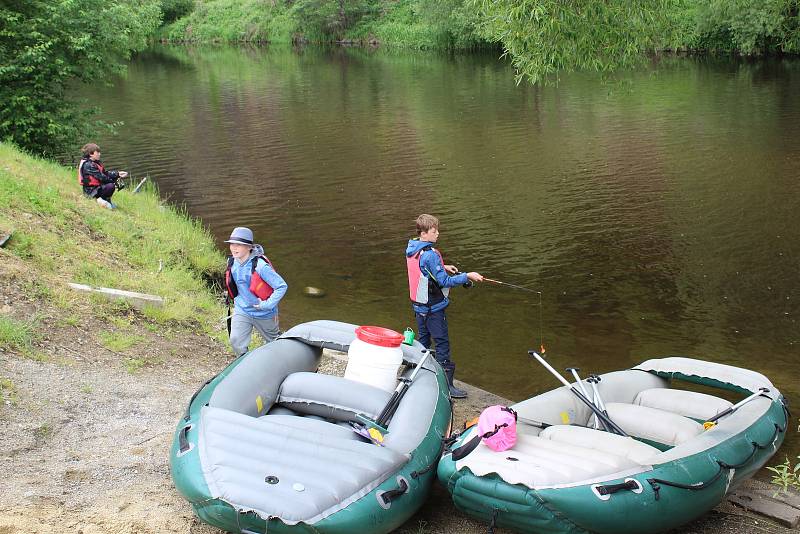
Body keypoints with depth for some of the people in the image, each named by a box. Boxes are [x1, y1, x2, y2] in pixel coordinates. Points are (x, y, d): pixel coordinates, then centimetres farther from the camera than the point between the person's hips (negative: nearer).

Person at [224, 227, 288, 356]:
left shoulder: (260, 265, -29)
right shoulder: (232, 262, -8)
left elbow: (282, 286, -27)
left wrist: (267, 305, -25)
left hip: (263, 314, -4)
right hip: (241, 310, 4)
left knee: (273, 340, 18)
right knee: (236, 341, -8)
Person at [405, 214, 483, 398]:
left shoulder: (411, 250, 3)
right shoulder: (430, 254, -25)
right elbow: (444, 281, -24)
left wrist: (442, 267, 13)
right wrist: (467, 276, -19)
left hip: (419, 305, 9)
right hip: (433, 307, -9)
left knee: (423, 340, 20)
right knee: (442, 343, -2)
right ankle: (446, 385, 1)